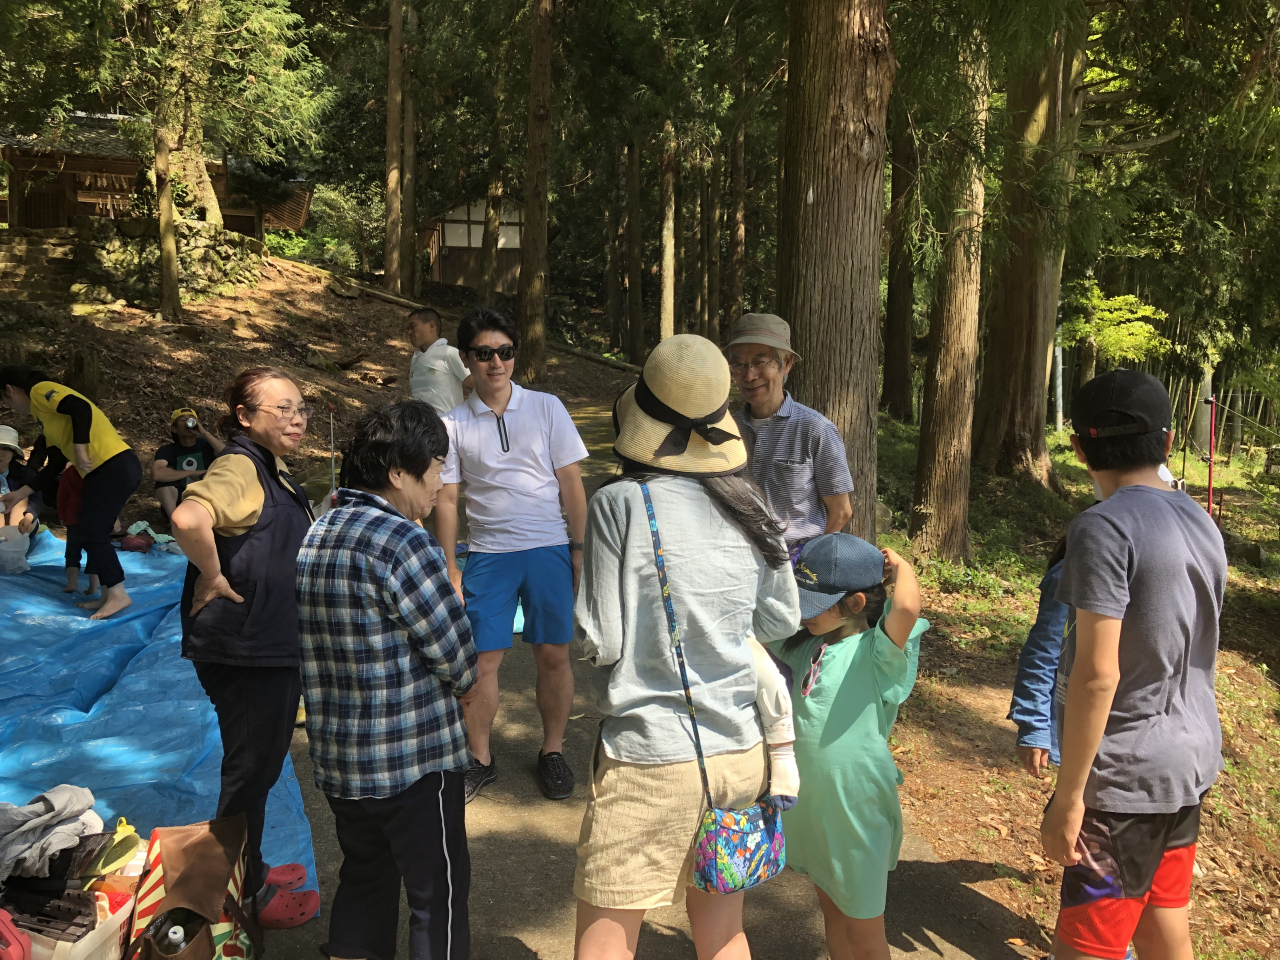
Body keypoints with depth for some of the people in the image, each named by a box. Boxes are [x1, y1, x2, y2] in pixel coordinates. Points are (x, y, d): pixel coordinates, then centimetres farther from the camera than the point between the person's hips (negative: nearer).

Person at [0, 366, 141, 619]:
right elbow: (54, 467, 27)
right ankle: (109, 595, 16)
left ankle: (118, 594, -2)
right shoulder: (46, 416, 27)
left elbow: (81, 408, -20)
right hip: (106, 471, 10)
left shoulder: (41, 390, 0)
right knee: (92, 535, 13)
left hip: (115, 467, -10)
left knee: (93, 535, -6)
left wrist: (80, 450, -20)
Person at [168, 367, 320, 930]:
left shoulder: (272, 472, 12)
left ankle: (251, 873, 39)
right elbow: (188, 518, -40)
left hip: (277, 647, 10)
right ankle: (243, 895, 23)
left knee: (262, 764, 22)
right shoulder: (239, 468, -20)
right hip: (245, 653, -10)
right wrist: (212, 580, -27)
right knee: (249, 769, 6)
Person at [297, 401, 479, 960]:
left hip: (338, 759, 8)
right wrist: (463, 681, 6)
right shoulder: (404, 542, -20)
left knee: (364, 883, 23)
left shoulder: (314, 538, 6)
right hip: (415, 758, -8)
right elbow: (458, 659, -17)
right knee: (439, 894, 7)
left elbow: (325, 651, 9)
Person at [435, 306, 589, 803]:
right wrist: (450, 569, 3)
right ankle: (480, 758, 19)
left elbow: (571, 483, 4)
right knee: (482, 659, 1)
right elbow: (446, 498, 6)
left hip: (548, 548, 0)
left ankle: (552, 752, 21)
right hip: (487, 553, 0)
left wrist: (580, 548, 0)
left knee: (553, 654, 3)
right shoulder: (454, 423, 3)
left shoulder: (546, 408, 3)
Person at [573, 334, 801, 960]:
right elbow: (780, 621, 10)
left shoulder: (620, 503, -14)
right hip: (739, 749, 5)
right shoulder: (748, 505, 1)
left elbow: (601, 642, -13)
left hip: (650, 756, -5)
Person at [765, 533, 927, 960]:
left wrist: (900, 566, -23)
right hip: (810, 802, 7)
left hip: (856, 808, -6)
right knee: (830, 907, 25)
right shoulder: (805, 644, -1)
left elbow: (907, 607, -42)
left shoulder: (880, 652, -22)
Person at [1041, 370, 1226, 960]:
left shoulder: (1104, 528, -19)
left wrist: (1069, 795, -15)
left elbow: (1097, 675, -22)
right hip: (1191, 758, 8)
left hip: (1127, 777, -8)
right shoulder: (1202, 523, 7)